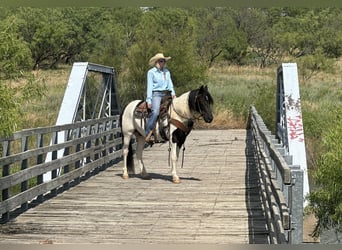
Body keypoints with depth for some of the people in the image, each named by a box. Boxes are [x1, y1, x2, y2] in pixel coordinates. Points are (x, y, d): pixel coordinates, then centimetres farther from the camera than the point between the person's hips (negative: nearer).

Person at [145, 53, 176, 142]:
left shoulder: (167, 72, 18)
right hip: (156, 94, -6)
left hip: (166, 94, 7)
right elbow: (149, 86, -1)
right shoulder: (151, 72, 2)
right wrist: (149, 100, -8)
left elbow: (170, 83, 18)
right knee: (155, 112, -28)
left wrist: (173, 93, -2)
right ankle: (148, 134, -28)